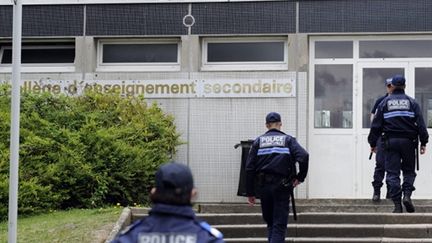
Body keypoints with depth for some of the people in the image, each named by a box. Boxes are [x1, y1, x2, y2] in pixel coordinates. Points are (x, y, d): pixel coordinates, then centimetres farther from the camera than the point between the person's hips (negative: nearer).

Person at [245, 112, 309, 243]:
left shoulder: (258, 141, 9)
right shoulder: (288, 140, 4)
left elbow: (249, 168, 3)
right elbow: (304, 156, -14)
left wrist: (250, 193, 6)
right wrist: (300, 177, -2)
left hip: (263, 186, 2)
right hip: (282, 186, -2)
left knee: (270, 223, 19)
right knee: (279, 225, -1)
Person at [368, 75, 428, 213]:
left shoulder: (384, 103, 5)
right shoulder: (411, 102, 5)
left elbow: (376, 125, 4)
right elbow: (420, 123, 0)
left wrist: (373, 143, 11)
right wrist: (423, 142, 2)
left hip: (390, 142, 0)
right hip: (408, 142, 0)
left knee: (392, 173, 1)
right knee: (409, 171, 13)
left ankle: (397, 204, -5)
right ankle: (407, 195, -9)